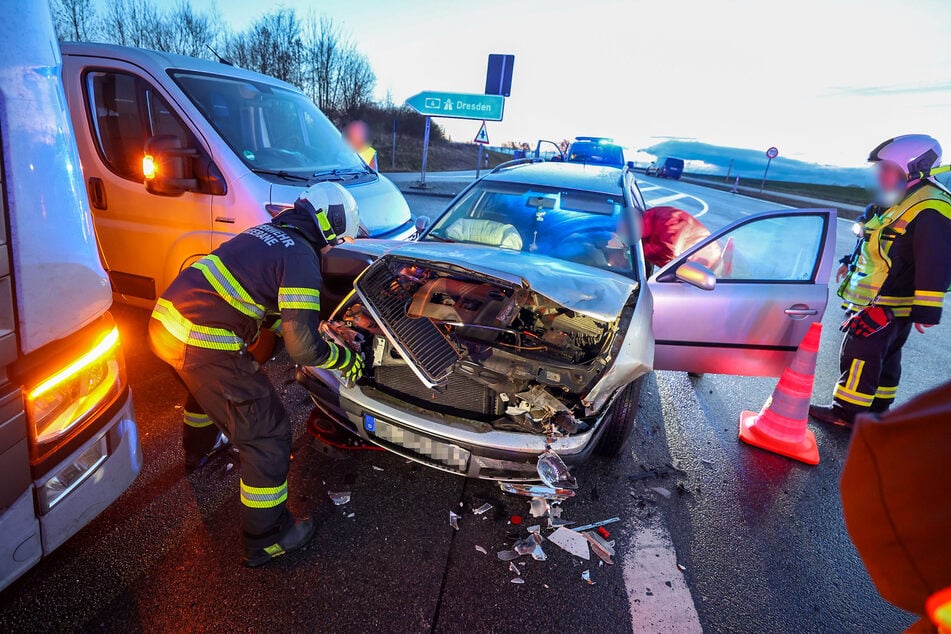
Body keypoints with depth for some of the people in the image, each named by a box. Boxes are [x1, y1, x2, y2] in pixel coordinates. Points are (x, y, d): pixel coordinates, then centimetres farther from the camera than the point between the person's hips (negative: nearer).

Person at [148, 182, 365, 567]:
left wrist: (280, 323, 31)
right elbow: (302, 349, -17)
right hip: (203, 345, -10)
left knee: (208, 387, 40)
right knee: (267, 433, 0)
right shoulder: (301, 259, -13)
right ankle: (265, 540, 13)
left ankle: (199, 449, 68)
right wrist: (344, 359, 0)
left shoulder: (267, 233, 15)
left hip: (166, 321, 10)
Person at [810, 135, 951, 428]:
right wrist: (851, 264, 31)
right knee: (885, 358, 19)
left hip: (887, 308, -11)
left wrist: (926, 311, -25)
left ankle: (847, 413, 6)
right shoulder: (899, 201, 12)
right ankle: (878, 410, 32)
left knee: (860, 356, -4)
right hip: (873, 301, 11)